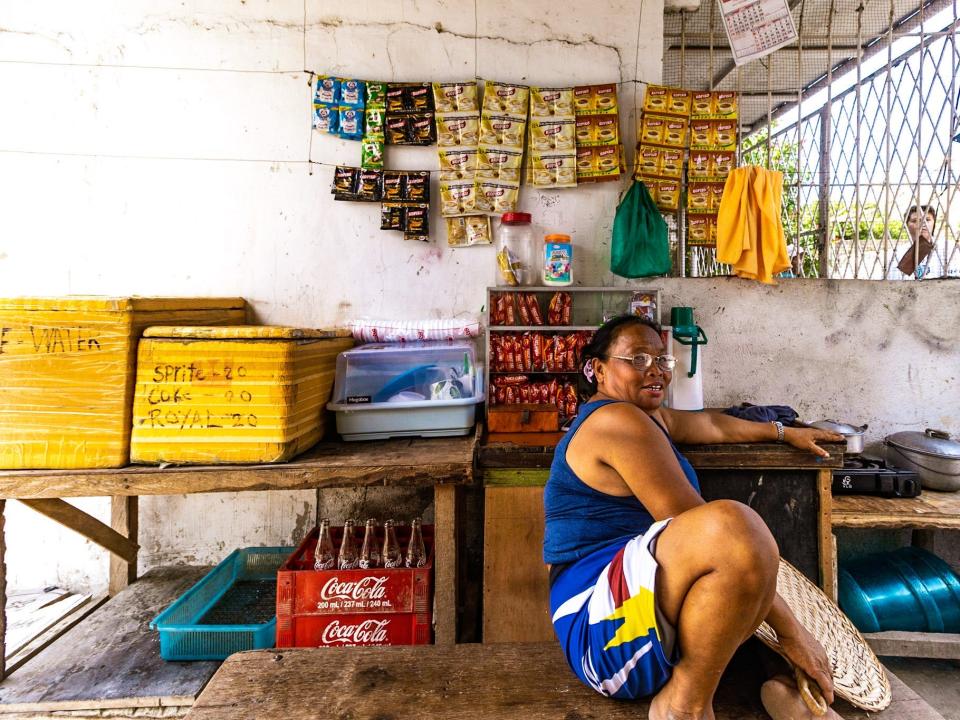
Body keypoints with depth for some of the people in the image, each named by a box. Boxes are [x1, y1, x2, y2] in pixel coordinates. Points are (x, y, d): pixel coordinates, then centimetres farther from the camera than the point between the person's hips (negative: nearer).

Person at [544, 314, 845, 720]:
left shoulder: (647, 416, 18)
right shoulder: (618, 421, -15)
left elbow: (712, 424, 37)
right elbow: (713, 529, -17)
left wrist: (785, 433, 47)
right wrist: (790, 630, -11)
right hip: (604, 620, -11)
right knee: (735, 524, -36)